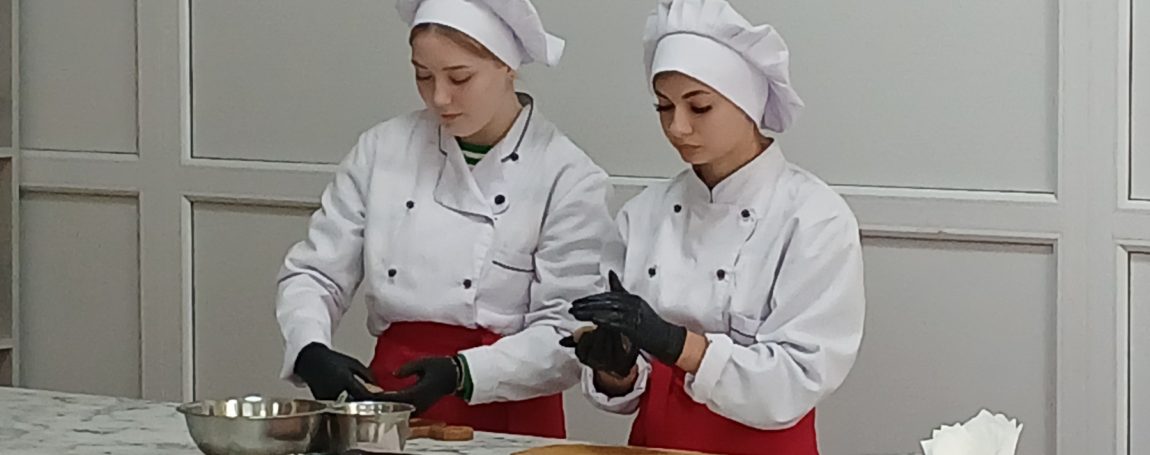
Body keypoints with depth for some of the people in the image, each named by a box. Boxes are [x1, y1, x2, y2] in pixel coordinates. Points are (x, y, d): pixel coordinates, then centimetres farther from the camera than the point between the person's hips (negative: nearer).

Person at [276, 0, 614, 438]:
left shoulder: (567, 177, -3)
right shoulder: (382, 150, 7)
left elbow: (566, 335, -6)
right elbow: (313, 273, 10)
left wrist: (462, 373, -19)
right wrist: (312, 352, -9)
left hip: (506, 418, -2)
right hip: (393, 393, 2)